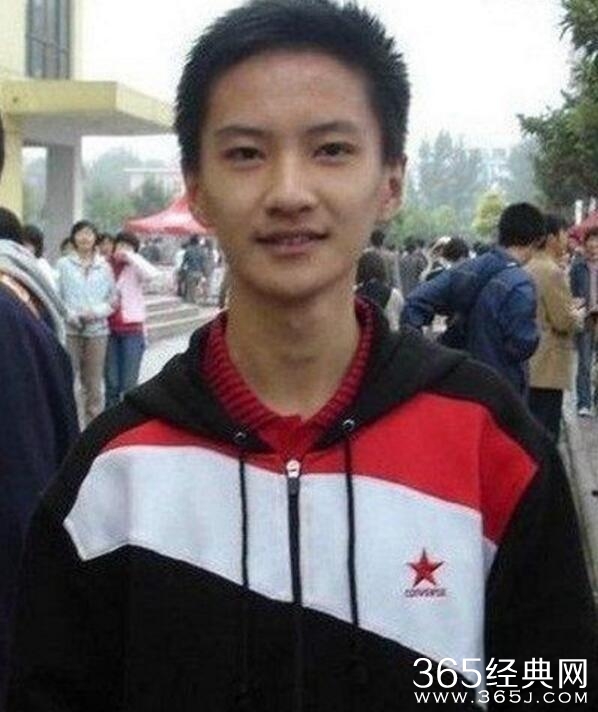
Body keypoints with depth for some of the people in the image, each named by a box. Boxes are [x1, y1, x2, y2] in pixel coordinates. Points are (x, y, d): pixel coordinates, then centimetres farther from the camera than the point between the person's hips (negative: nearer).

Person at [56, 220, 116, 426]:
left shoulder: (104, 266, 6)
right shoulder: (63, 264, 1)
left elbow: (113, 298, 8)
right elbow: (56, 297, 0)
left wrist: (96, 312, -8)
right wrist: (73, 316, -12)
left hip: (97, 329, 2)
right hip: (70, 329, -1)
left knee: (94, 383, 6)